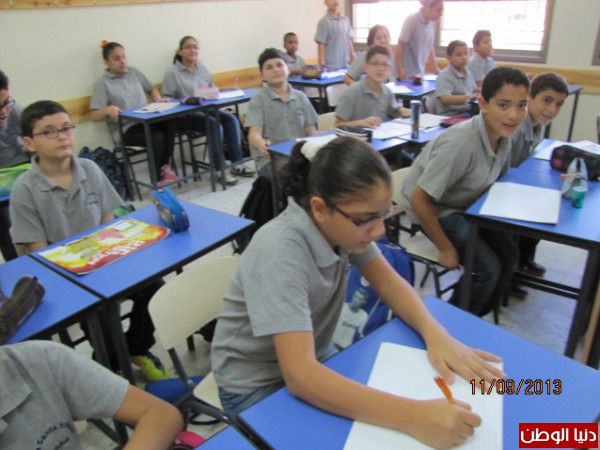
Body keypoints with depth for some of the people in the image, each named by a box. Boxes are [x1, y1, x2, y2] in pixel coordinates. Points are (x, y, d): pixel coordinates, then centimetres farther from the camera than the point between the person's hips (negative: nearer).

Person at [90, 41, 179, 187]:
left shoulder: (134, 72, 14)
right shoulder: (102, 83, -1)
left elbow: (152, 89, 25)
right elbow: (95, 116, -6)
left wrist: (159, 100, 2)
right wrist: (108, 109, -28)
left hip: (146, 121, 5)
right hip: (125, 130, -5)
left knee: (170, 123, -28)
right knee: (156, 137, -33)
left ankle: (165, 167, -19)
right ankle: (157, 180, -21)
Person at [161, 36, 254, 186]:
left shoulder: (202, 68, 13)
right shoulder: (173, 72, -5)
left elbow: (212, 88, 22)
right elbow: (166, 98, -8)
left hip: (208, 108, 6)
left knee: (231, 119, -20)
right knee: (215, 124, -32)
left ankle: (236, 164, -18)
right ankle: (220, 170, -26)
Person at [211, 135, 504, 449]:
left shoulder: (345, 223, -14)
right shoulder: (280, 251, -34)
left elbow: (388, 282, -5)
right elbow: (299, 375, -39)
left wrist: (436, 335, -22)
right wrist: (413, 415, -45)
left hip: (313, 360, 6)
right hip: (256, 385, -5)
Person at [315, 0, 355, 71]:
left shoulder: (346, 20, 10)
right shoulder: (324, 21, -6)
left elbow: (349, 41, 14)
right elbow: (321, 45, -9)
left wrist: (353, 60, 11)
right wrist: (322, 65, -14)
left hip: (346, 64, 6)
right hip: (331, 66, -5)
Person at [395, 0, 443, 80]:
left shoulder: (432, 23, 6)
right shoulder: (411, 20, -13)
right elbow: (400, 45, -13)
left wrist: (436, 69, 16)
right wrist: (400, 69, -18)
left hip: (420, 72, 6)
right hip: (406, 73, -6)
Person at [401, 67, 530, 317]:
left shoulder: (503, 135, -7)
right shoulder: (461, 143, -32)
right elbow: (419, 200, -28)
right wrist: (445, 248, -20)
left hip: (467, 205, 8)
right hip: (435, 210, -8)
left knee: (508, 254, -1)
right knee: (488, 268, -16)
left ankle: (475, 318, 21)